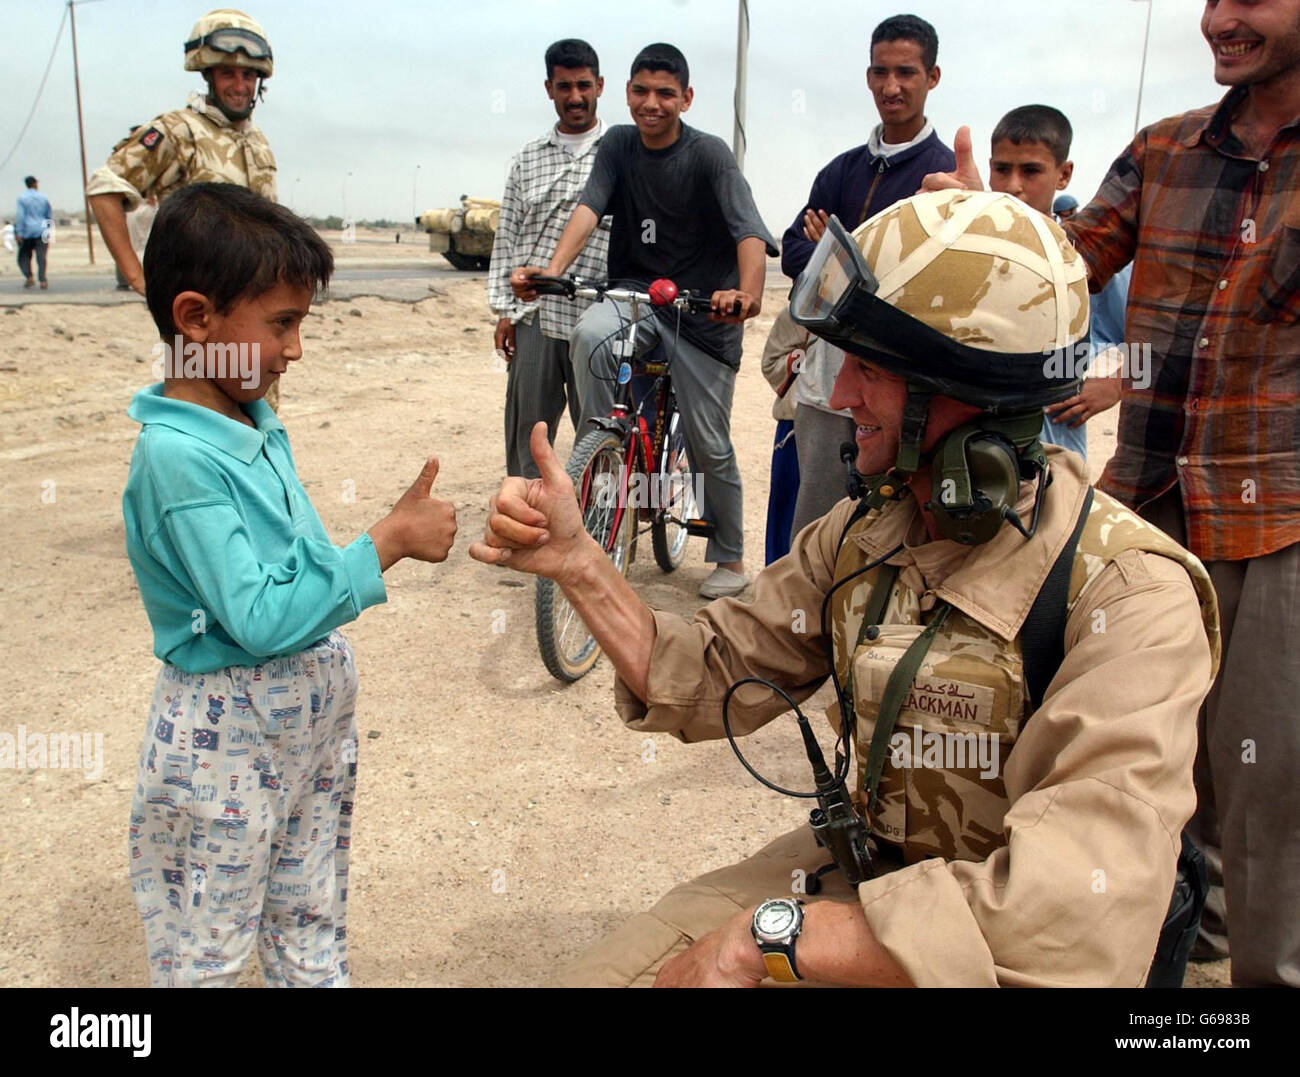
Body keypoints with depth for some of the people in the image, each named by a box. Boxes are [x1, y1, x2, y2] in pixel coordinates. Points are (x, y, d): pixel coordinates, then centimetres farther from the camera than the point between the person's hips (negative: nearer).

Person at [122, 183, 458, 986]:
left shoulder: (260, 421, 1)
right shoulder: (176, 454, -24)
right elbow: (256, 617, -28)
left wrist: (399, 528, -1)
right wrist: (385, 545, -25)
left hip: (315, 705, 8)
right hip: (226, 735, -8)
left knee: (314, 936, 24)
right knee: (207, 957, 15)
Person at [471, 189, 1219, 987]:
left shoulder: (1130, 597, -25)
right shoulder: (864, 530, -3)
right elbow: (712, 681, 1)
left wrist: (767, 936, -32)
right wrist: (578, 562, -12)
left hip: (999, 955, -5)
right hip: (864, 867, 5)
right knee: (606, 972, -5)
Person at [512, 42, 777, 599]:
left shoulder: (709, 153, -11)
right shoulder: (618, 143, 2)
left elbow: (749, 230, -25)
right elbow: (589, 207, -12)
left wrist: (748, 292, -45)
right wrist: (552, 270, -31)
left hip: (702, 307, -3)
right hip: (635, 292, 3)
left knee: (709, 443, 2)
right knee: (590, 334, -32)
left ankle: (730, 558, 22)